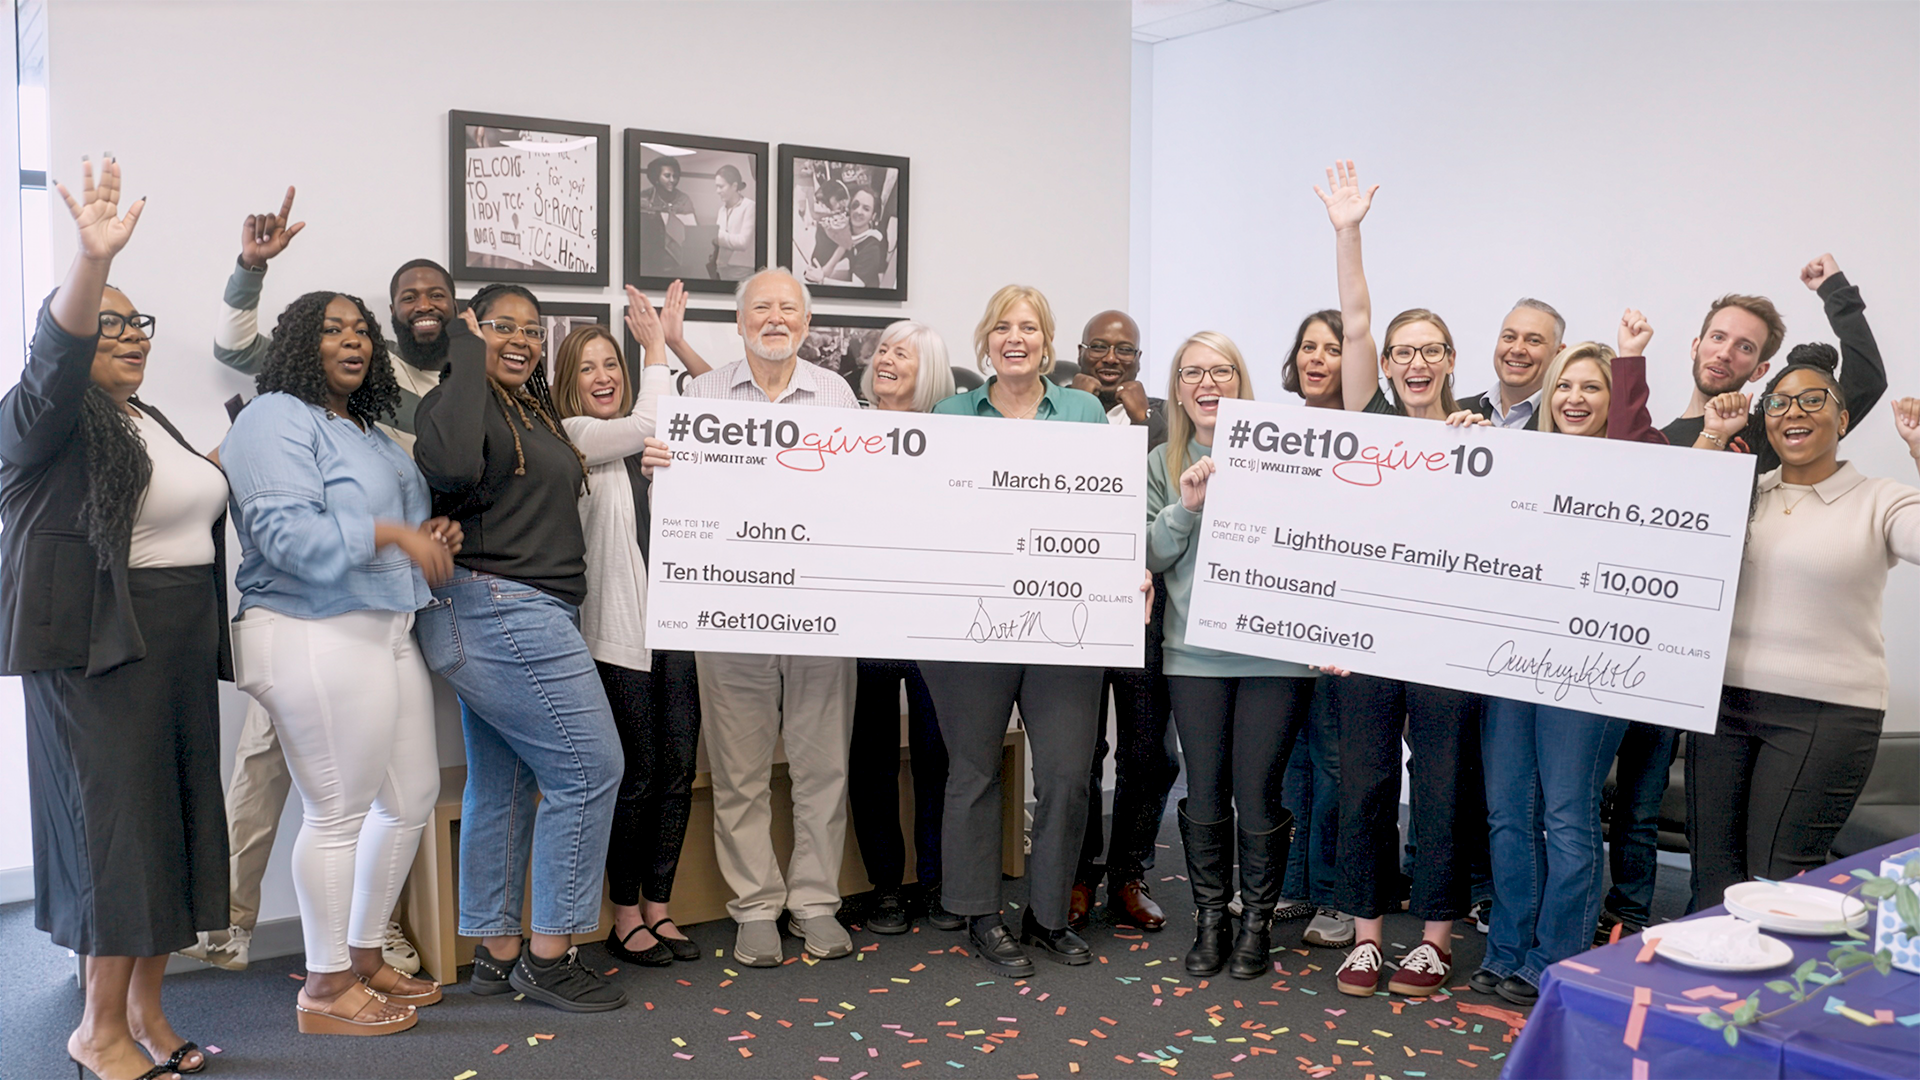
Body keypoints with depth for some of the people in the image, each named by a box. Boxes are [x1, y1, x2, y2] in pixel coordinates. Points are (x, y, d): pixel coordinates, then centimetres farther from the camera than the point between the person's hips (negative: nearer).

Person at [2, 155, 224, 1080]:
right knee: (117, 826, -5)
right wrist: (91, 261, -42)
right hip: (97, 653, -7)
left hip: (183, 649, 8)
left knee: (173, 823, 8)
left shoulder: (154, 424, 19)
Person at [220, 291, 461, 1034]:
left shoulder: (368, 431, 21)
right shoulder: (278, 419, -8)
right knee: (338, 812, -2)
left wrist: (430, 536, 11)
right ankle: (325, 988, 13)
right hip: (317, 636, -10)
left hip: (388, 630, 10)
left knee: (412, 797, 14)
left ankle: (365, 958, 29)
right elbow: (288, 533, -20)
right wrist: (391, 533, -19)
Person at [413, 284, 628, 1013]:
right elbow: (450, 465, -32)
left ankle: (497, 952, 22)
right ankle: (549, 954, 1)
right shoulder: (460, 400, -9)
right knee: (588, 768, -8)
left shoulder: (535, 410, 17)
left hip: (521, 616, 10)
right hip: (499, 609, -10)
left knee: (501, 781, 13)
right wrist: (468, 357, -21)